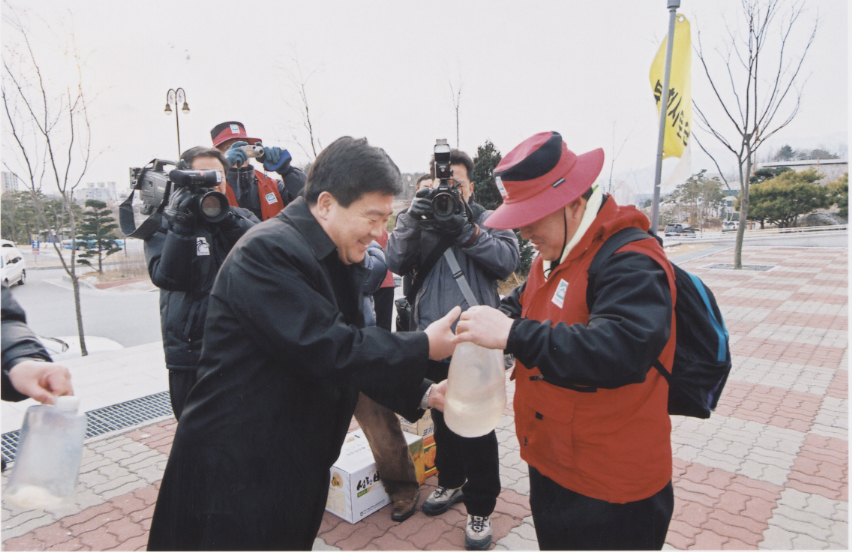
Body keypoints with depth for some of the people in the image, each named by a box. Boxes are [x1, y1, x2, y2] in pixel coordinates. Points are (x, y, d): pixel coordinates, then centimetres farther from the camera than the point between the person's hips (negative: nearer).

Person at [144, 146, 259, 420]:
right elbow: (166, 277, -14)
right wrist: (182, 225, -21)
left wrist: (226, 218, -19)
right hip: (191, 356, -2)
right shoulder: (164, 224, 2)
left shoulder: (240, 219, 8)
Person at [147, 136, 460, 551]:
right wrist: (423, 348, -21)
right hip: (235, 471, -8)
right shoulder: (267, 251, -23)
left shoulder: (340, 260, 7)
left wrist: (421, 394, -3)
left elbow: (352, 347, 8)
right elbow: (325, 348, -30)